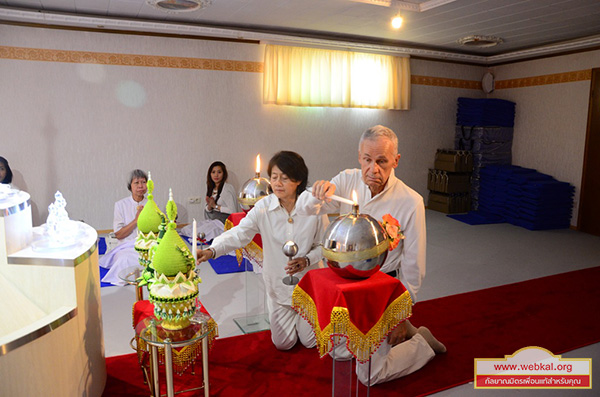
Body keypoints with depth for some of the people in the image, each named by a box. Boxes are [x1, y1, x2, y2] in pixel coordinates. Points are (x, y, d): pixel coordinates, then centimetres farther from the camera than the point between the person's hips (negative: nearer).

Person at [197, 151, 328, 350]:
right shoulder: (263, 207, -15)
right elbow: (238, 234, -24)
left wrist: (307, 260, -24)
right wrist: (211, 250, -40)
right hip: (278, 284, 1)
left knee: (310, 341, 10)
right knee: (283, 344, 11)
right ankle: (290, 315, 43)